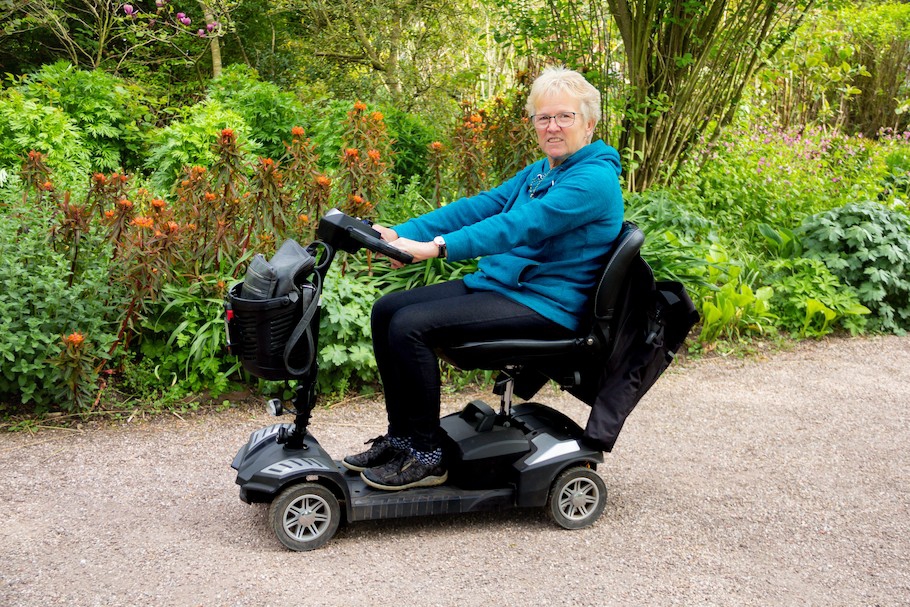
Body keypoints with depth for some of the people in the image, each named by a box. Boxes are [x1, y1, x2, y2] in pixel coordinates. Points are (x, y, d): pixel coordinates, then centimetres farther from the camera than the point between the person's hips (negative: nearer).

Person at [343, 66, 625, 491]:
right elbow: (478, 207, 6)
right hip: (495, 283, 10)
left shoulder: (594, 179, -14)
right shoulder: (538, 172, 15)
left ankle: (426, 458, -11)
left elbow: (522, 225, -28)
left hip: (544, 305, -10)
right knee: (387, 310, 2)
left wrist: (437, 247, -36)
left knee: (410, 326, -24)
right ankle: (400, 436, 9)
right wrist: (400, 233, -6)